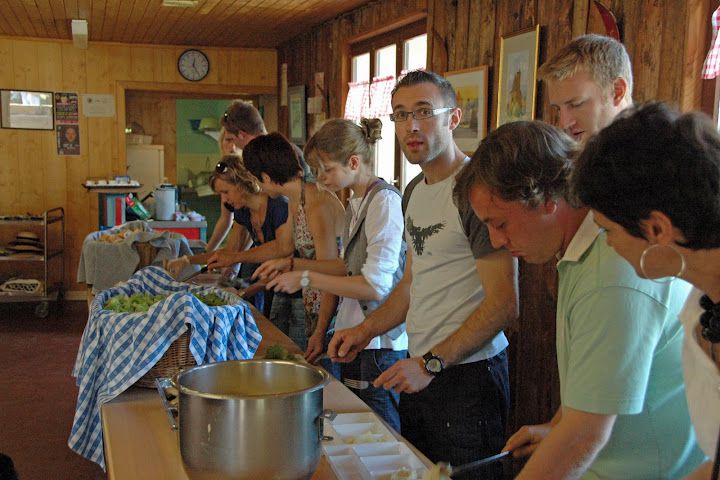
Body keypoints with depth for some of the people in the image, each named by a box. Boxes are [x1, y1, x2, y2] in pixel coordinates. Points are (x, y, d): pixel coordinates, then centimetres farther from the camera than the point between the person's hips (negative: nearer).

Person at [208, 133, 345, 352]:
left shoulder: (318, 206, -22)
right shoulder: (295, 202, 8)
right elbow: (284, 246, 26)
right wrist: (234, 258, 33)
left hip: (330, 313, -9)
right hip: (312, 309, 9)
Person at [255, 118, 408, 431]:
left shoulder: (385, 201, -17)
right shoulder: (356, 203, 11)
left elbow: (375, 285, -20)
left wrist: (306, 278, -15)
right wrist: (293, 264, 10)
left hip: (379, 343, -9)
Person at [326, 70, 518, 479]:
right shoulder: (415, 191, 11)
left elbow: (504, 304, -21)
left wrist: (433, 363, -22)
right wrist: (366, 331, 7)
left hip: (467, 375, -8)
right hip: (421, 372, 8)